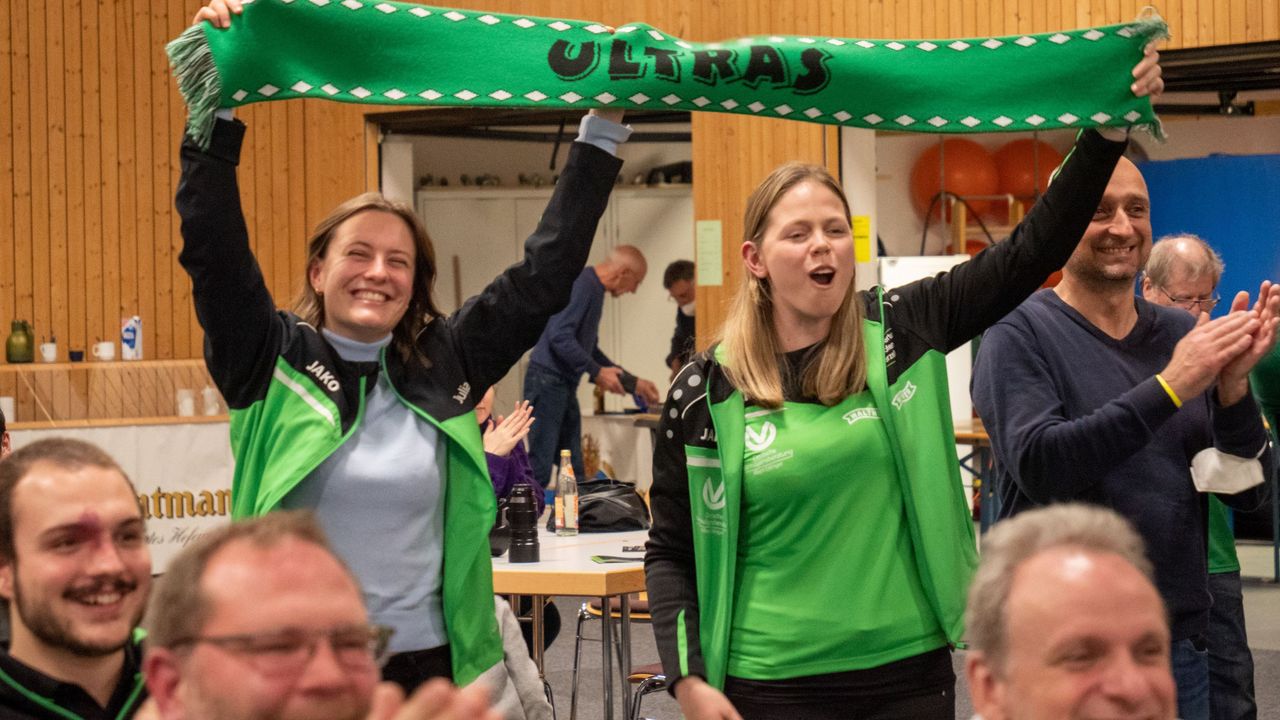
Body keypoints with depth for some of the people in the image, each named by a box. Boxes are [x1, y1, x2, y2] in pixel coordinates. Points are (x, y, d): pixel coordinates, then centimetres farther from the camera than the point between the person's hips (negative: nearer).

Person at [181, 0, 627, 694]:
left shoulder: (445, 364, 6)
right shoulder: (271, 361, 0)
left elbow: (544, 272, 6)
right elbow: (212, 247, -10)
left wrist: (605, 128, 3)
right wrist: (215, 104, -16)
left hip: (426, 663, 2)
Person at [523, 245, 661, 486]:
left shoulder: (595, 290, 17)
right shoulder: (582, 285, -14)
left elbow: (590, 350, 26)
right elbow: (559, 336, -24)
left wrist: (634, 384, 25)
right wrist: (597, 372, -17)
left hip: (565, 385, 10)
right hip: (548, 380, -10)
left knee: (573, 468, 10)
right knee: (539, 467, -10)